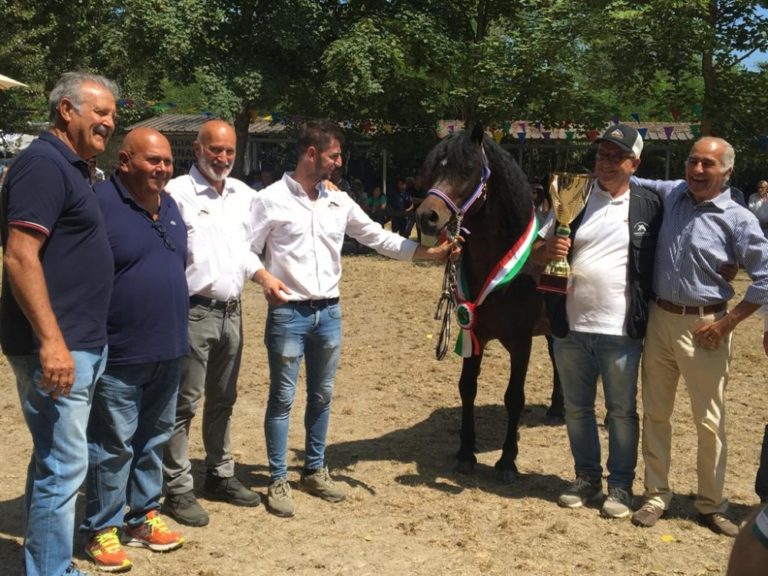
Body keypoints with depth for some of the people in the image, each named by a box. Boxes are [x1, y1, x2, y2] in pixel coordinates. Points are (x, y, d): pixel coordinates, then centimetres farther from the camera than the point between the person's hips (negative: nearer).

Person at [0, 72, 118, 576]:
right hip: (56, 346, -10)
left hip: (81, 344, 10)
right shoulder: (43, 164, -13)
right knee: (63, 464, -4)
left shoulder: (72, 168, 17)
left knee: (54, 459, 16)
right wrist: (51, 340, -26)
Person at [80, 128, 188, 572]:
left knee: (155, 439, 17)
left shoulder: (170, 207, 11)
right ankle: (101, 530, 16)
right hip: (119, 354, -7)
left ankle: (144, 515, 31)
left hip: (168, 352, 8)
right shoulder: (100, 203, -14)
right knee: (113, 445, 2)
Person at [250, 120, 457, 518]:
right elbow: (247, 250, -5)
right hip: (288, 312, -5)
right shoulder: (272, 199, -7)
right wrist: (264, 277, -25)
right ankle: (278, 480, 14)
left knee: (322, 396, 14)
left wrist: (430, 252, 5)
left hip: (329, 312, 5)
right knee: (282, 398, 3)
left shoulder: (339, 201, 7)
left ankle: (315, 471, 29)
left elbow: (379, 238, 11)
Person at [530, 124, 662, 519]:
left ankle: (621, 485, 23)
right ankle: (587, 478, 30)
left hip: (621, 330, -3)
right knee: (576, 408, 15)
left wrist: (647, 314, -9)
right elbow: (537, 252, 7)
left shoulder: (649, 206, -3)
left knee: (622, 412, 9)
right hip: (571, 326, 3)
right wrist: (548, 249, -17)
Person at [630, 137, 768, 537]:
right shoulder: (672, 194, 4)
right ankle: (656, 495, 24)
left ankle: (711, 504, 21)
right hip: (660, 319, 4)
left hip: (704, 326, -4)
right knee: (655, 413, 11)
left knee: (709, 421, 5)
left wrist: (727, 323, -11)